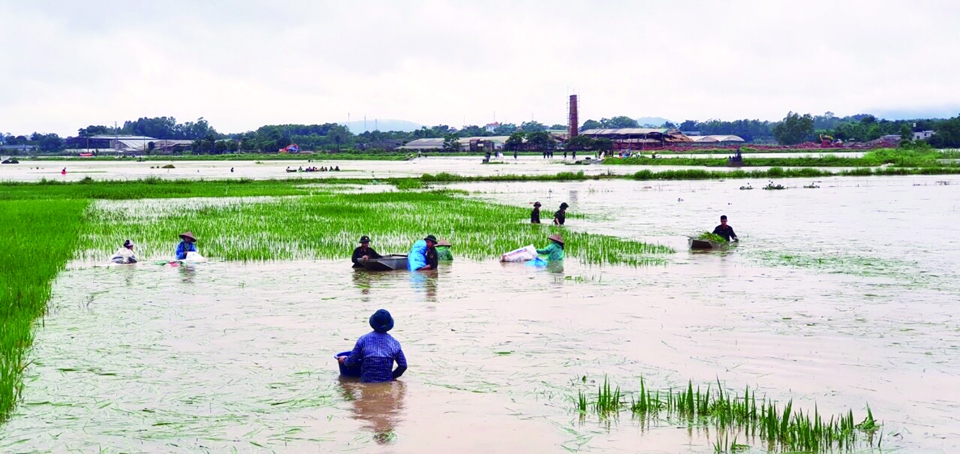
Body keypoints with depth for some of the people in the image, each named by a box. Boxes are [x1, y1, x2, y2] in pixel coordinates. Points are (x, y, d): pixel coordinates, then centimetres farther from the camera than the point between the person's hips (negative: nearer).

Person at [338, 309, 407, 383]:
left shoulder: (363, 339, 1)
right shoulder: (394, 342, 7)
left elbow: (351, 361, 3)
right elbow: (403, 365, 8)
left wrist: (344, 360, 26)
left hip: (366, 382, -2)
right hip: (387, 382, 2)